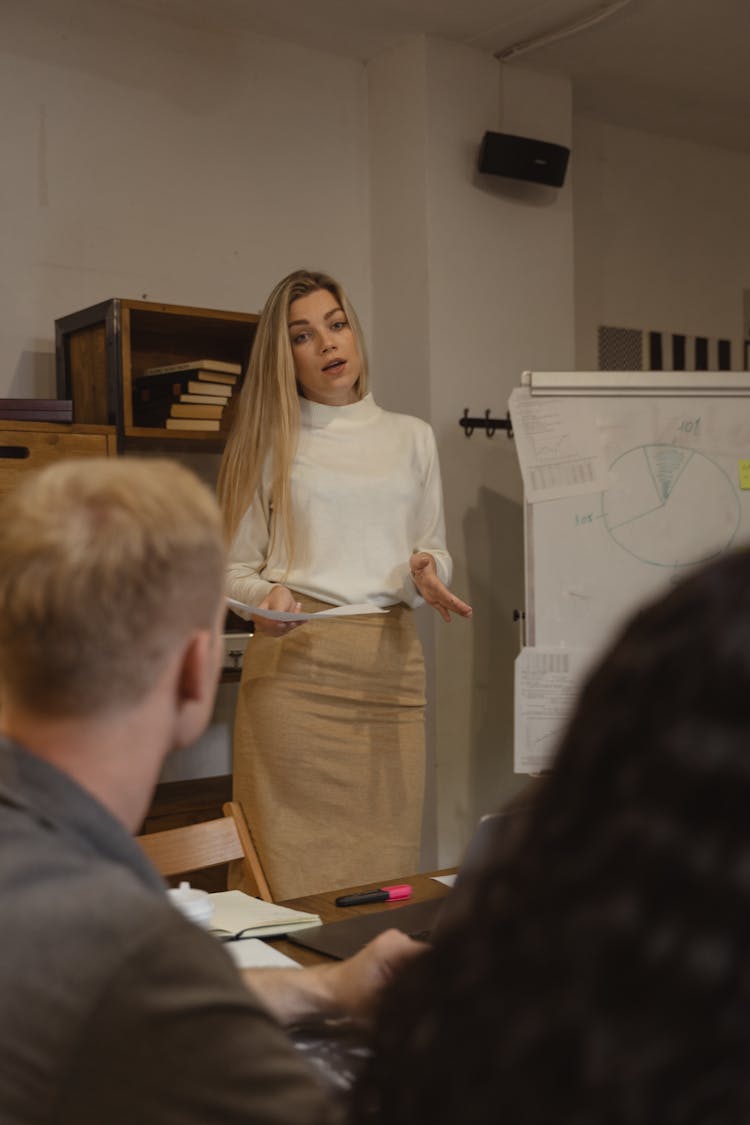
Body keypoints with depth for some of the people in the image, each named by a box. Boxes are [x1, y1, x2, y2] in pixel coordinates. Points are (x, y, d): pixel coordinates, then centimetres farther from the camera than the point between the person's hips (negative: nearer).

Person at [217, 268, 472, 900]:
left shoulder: (412, 438, 16)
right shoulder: (270, 441, 9)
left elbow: (436, 550, 20)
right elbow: (234, 568, 8)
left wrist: (427, 573, -3)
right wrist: (267, 597, -13)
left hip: (390, 658, 2)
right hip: (294, 661, -2)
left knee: (385, 857, 2)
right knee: (294, 862, -4)